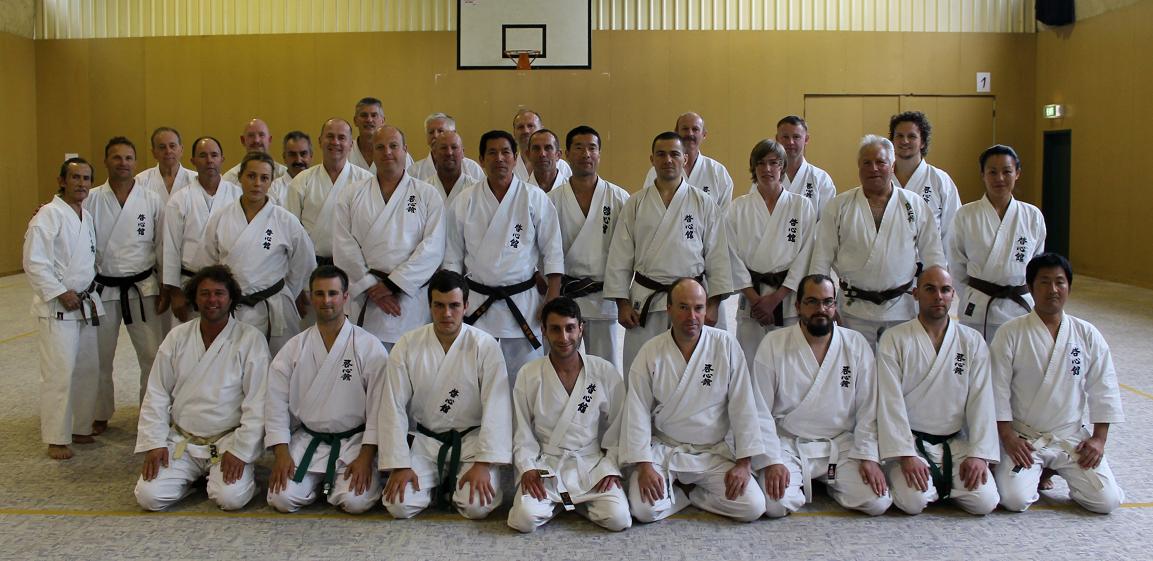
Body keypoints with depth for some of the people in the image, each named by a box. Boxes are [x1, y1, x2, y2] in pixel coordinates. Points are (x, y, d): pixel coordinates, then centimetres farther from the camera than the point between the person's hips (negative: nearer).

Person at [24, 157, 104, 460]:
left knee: (88, 369, 11)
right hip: (56, 307, -8)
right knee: (60, 373, -8)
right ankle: (56, 439, 1)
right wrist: (60, 293, -18)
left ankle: (81, 428, 25)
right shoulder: (49, 215, -12)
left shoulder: (86, 216, 12)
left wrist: (90, 293, 12)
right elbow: (34, 262, -17)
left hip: (86, 304, 8)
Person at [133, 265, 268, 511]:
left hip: (228, 441, -3)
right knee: (149, 496, -14)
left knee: (231, 498, -24)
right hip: (181, 441, 3)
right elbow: (156, 394, 6)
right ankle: (194, 477, 15)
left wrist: (240, 451, -14)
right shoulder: (177, 337, 4)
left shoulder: (251, 340, -8)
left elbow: (257, 403, -10)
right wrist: (154, 443, -2)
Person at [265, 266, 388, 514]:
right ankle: (319, 481, 16)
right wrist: (281, 453, -7)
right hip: (306, 440, 2)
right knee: (282, 498, -16)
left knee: (356, 501, -23)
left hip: (354, 441, -2)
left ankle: (335, 482, 13)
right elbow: (276, 402, 2)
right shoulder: (294, 348, 2)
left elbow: (378, 406, -9)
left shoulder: (370, 347, -6)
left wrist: (366, 456, -15)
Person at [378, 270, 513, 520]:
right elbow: (393, 408, -5)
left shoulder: (485, 346, -11)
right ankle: (434, 484, 16)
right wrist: (399, 465, -9)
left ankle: (453, 486, 14)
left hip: (471, 439, -1)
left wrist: (483, 464, -20)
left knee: (478, 506, -21)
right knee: (399, 505, -16)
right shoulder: (407, 346, -6)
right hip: (423, 439, 1)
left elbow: (496, 407, -14)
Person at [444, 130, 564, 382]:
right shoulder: (465, 202, 2)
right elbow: (453, 259, 8)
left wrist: (552, 302, -6)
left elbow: (553, 253, -1)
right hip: (477, 304, 1)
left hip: (523, 304, -1)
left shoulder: (535, 199, -3)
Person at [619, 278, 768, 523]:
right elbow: (637, 411, -6)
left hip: (715, 452, 1)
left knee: (753, 507, -16)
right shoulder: (651, 352, -6)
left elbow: (743, 407, -6)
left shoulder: (727, 346, -6)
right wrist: (644, 466, -14)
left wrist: (744, 463, -10)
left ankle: (687, 493, 7)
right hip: (663, 449, -1)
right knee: (644, 510, -22)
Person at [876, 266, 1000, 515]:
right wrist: (905, 455, -18)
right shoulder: (894, 340, -5)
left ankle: (943, 484, 16)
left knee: (985, 501, -15)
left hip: (956, 442, 3)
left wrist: (979, 454, -9)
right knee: (914, 500, -25)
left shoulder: (973, 342, 5)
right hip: (909, 440, -3)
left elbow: (981, 400, 0)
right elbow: (890, 402, -11)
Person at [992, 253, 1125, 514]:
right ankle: (1034, 472, 14)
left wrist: (1099, 438, 0)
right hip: (1022, 438, -3)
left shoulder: (1088, 335, 1)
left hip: (1072, 437, 3)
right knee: (1015, 499, -20)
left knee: (1106, 500, -8)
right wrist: (1007, 437, -13)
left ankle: (1055, 470, 18)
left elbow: (1104, 389, 6)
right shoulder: (1011, 333, -8)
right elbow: (998, 387, -8)